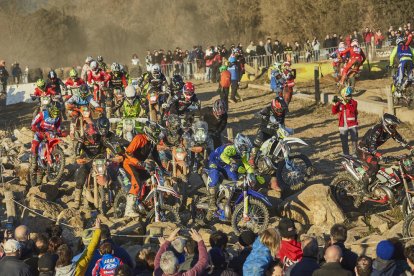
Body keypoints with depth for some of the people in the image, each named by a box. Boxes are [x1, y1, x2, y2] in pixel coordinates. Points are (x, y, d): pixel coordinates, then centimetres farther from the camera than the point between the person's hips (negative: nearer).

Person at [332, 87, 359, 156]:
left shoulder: (353, 102, -4)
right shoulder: (339, 103, 4)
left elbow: (352, 110, -22)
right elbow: (334, 112, -3)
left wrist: (346, 103, -29)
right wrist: (335, 103, -15)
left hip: (352, 125, -3)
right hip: (343, 126, 3)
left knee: (354, 140, 3)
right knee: (344, 142, 9)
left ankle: (354, 154, 13)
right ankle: (346, 155, 18)